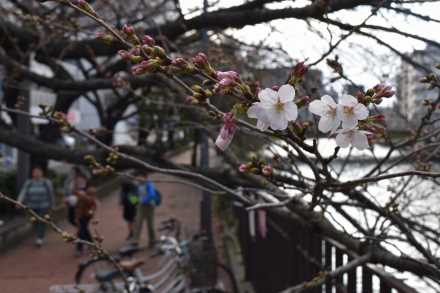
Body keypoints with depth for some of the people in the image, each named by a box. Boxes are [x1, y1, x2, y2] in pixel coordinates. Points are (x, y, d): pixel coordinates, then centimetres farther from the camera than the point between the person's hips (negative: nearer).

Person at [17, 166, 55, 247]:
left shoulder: (47, 182, -2)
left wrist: (52, 205, 7)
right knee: (36, 222, 9)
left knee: (41, 222, -8)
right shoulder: (28, 183, 2)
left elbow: (51, 194, 4)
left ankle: (40, 239, -10)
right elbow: (23, 192, -10)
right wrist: (19, 201, -25)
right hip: (33, 207, 3)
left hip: (43, 206, -3)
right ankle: (40, 237, 23)